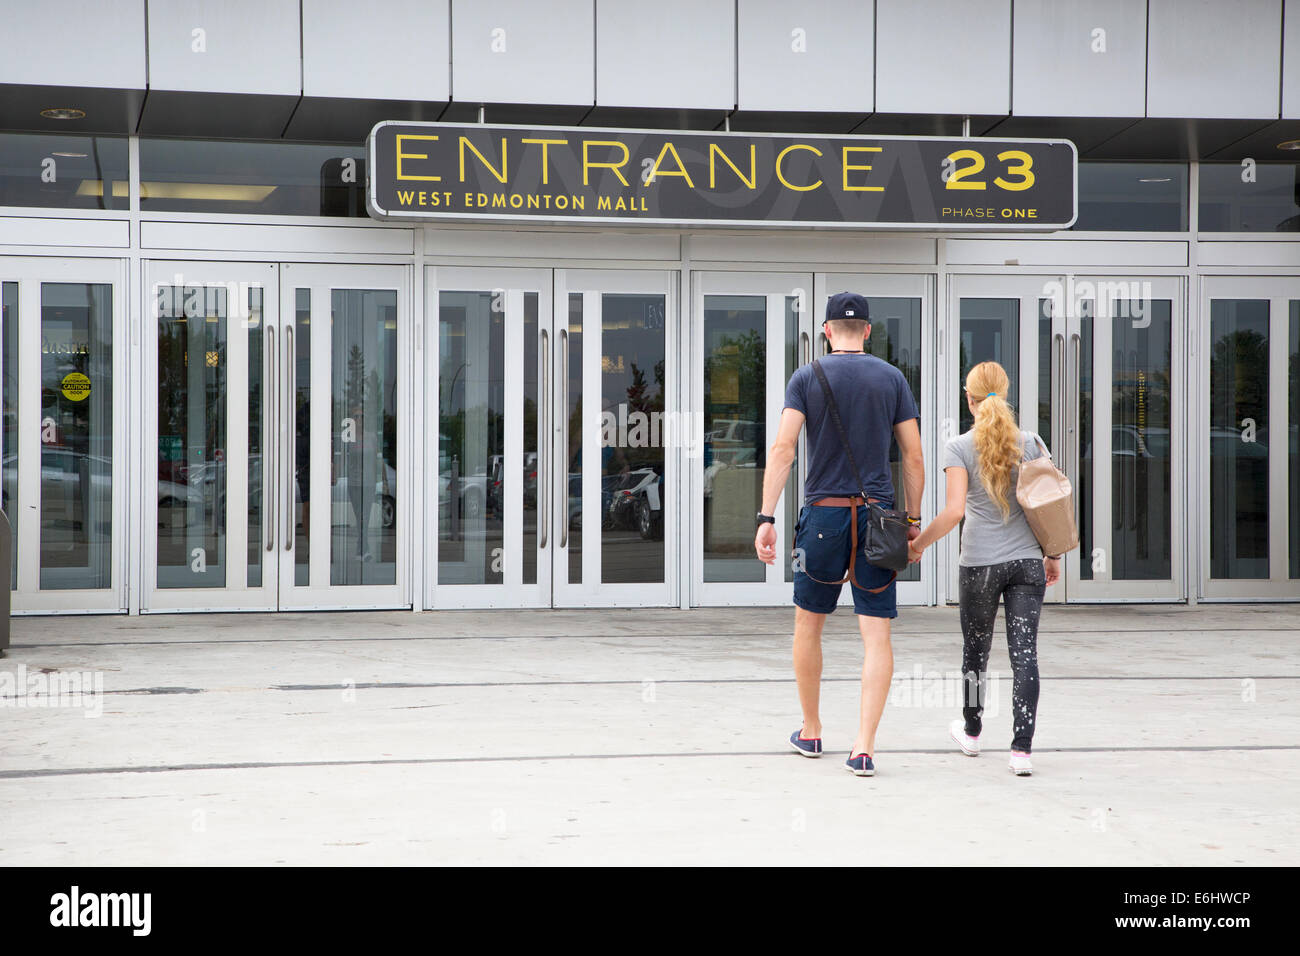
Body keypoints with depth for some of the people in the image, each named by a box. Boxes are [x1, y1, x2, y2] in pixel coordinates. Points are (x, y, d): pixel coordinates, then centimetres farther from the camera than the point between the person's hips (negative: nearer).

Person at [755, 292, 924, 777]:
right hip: (878, 513, 1)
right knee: (876, 633, -1)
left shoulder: (806, 378, 1)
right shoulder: (891, 378, 5)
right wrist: (913, 521, 11)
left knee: (809, 623, 16)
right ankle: (864, 746, -8)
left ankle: (810, 731, 27)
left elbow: (783, 449, -9)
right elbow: (914, 457, 3)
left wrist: (766, 519, -10)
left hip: (824, 513, -1)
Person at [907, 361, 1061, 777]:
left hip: (980, 563, -2)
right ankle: (1021, 749, -7)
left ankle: (971, 731, 35)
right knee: (1024, 653, -1)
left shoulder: (960, 447, -6)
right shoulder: (1029, 442, 3)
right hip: (1027, 561, 2)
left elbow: (955, 510, -14)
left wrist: (919, 543, -2)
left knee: (975, 649, 17)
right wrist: (1053, 555, 14)